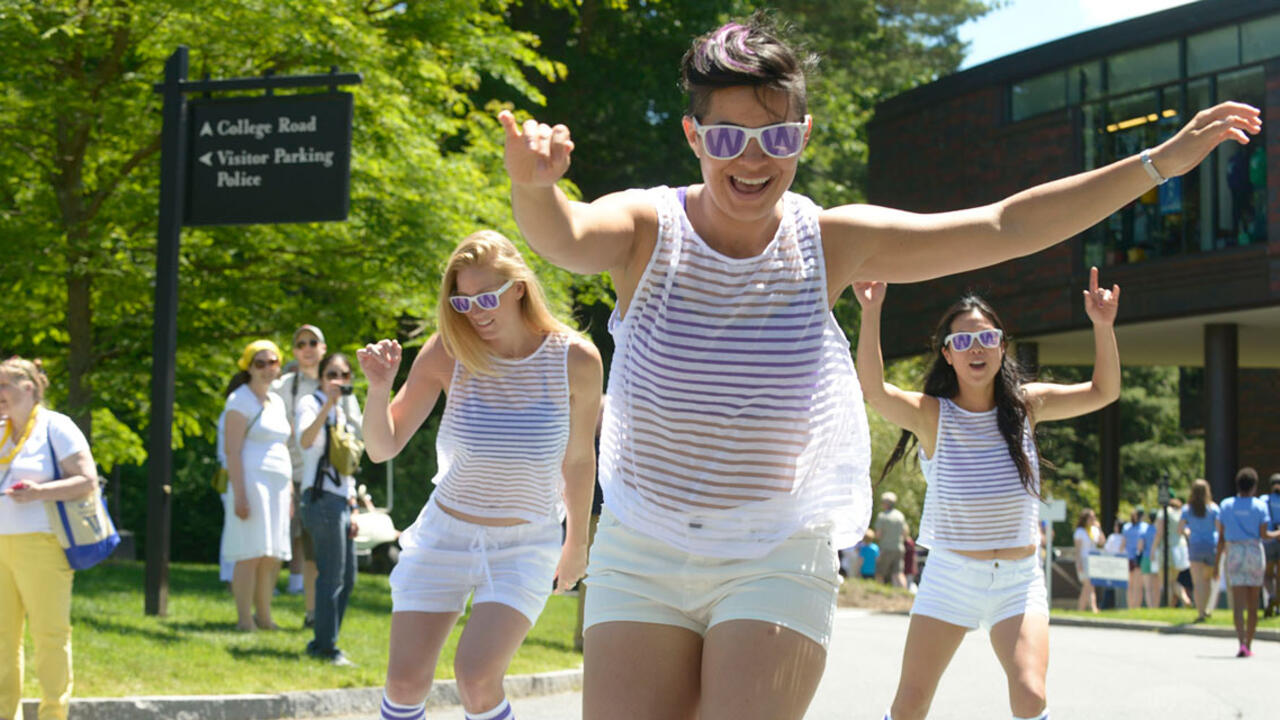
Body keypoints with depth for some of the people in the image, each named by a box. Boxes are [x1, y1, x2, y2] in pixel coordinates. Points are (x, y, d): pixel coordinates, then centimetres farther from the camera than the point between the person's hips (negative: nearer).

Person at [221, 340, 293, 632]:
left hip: (278, 485, 8)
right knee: (250, 554, -9)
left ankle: (263, 615, 16)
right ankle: (244, 619, -6)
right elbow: (233, 451, -11)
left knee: (272, 556, 8)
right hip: (252, 482, -8)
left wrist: (290, 492, 21)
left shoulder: (277, 402, 20)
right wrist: (239, 494, -18)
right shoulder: (240, 400, -4)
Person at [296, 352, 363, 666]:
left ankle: (322, 643, 18)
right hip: (321, 498, -9)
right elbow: (305, 440, -26)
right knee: (332, 575, -10)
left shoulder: (344, 414, 20)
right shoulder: (310, 403, -4)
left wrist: (353, 509, 20)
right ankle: (325, 646, -5)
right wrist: (328, 404, -36)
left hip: (341, 501, 9)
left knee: (347, 578, 10)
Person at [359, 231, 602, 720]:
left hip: (526, 546, -2)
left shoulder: (575, 360, -14)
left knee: (476, 676, -20)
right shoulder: (446, 352, -13)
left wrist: (576, 544, 12)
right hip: (444, 535, 2)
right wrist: (379, 389, -28)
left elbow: (578, 459, 2)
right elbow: (382, 448, -9)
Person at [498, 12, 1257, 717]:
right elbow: (567, 236, -32)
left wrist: (1161, 161, -9)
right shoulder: (648, 228, -9)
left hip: (776, 559, 0)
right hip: (641, 558, 0)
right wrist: (535, 186, -56)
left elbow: (1005, 227, -6)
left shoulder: (830, 243, -4)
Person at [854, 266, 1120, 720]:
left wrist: (1103, 325, -16)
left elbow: (1104, 391, 0)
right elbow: (873, 389, -27)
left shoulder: (1025, 405, 1)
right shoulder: (933, 414, -9)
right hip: (950, 574, -1)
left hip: (1019, 580, 1)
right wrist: (871, 313, -39)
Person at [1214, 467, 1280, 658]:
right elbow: (1263, 534, -8)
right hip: (1254, 553, 0)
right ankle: (1249, 645, 16)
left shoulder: (1226, 505, 4)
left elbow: (1221, 537, 3)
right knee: (1253, 603, 12)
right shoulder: (1260, 506, -2)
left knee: (1238, 602, -7)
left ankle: (1242, 643, -25)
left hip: (1234, 554, 0)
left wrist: (1217, 563, 8)